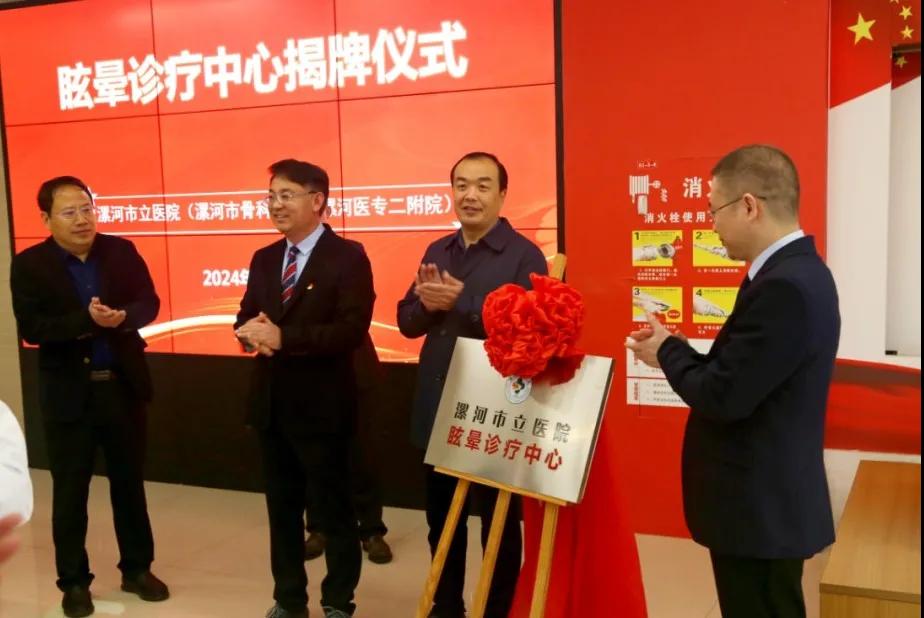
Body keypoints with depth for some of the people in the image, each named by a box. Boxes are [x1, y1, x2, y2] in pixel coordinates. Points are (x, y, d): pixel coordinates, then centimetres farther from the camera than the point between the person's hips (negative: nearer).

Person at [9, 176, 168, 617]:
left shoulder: (121, 251, 2)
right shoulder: (29, 265, -6)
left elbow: (149, 304, -3)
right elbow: (31, 328, -15)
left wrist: (122, 318, -24)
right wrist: (87, 320, -27)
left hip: (123, 385, 3)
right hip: (68, 392, -2)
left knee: (129, 482, 14)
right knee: (70, 491, 8)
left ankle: (137, 568, 29)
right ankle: (73, 582, 22)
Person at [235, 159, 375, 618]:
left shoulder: (347, 257, -10)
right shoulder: (264, 259, 11)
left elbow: (352, 329, -20)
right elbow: (247, 316, 12)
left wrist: (283, 337, -24)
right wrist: (251, 333, -12)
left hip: (320, 406, -6)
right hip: (271, 403, 7)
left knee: (333, 510, 6)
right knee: (282, 508, 18)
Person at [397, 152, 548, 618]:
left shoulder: (524, 255, -11)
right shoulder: (437, 251, 9)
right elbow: (407, 322, 9)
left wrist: (461, 300, -24)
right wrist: (427, 304, -13)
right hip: (436, 409, 6)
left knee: (498, 521, 12)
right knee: (441, 518, 19)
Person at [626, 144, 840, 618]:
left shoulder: (784, 286, -26)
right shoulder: (795, 270, 6)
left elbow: (723, 397, -26)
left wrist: (667, 352, -10)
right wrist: (677, 351, -1)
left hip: (759, 508, -10)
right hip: (766, 499, 10)